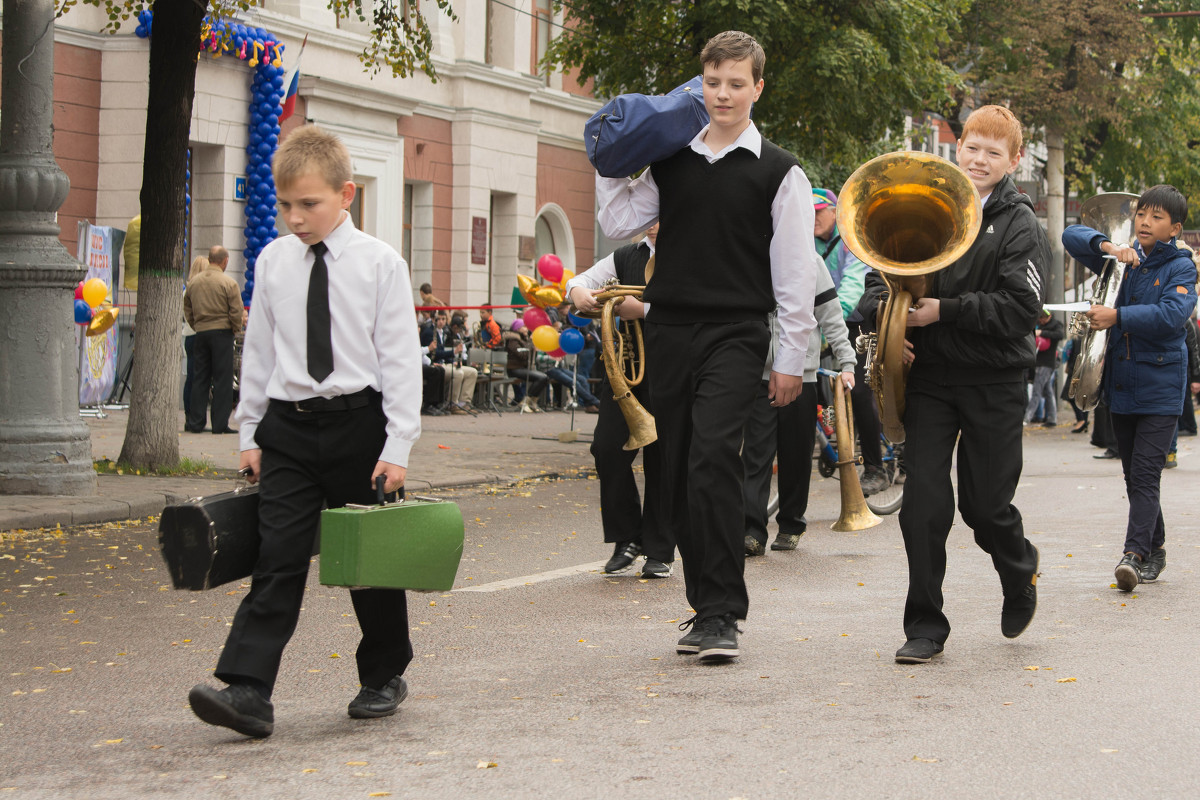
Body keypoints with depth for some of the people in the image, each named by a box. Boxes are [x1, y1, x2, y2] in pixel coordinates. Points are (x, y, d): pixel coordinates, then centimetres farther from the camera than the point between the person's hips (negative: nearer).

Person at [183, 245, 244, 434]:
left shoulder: (193, 282, 7)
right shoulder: (229, 283, -9)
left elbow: (187, 309, 13)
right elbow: (237, 312, -12)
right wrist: (235, 328, 4)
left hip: (200, 333, 5)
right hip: (222, 332, -5)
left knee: (199, 378, 10)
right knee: (222, 379, -1)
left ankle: (195, 422, 10)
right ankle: (220, 423, -2)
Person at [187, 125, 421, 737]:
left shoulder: (379, 263, -5)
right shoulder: (273, 262, 6)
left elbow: (400, 357, -5)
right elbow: (259, 351, 12)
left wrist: (398, 446, -9)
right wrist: (251, 433, 11)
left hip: (359, 422, -2)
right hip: (289, 425, 2)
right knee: (278, 555, -7)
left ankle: (383, 676, 27)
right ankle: (247, 690, -14)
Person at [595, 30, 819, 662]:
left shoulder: (778, 173, 1)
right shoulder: (670, 162, 12)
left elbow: (795, 273, 0)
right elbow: (620, 222, 12)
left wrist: (791, 358, -2)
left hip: (735, 336, -5)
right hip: (669, 331, 5)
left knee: (713, 459, -20)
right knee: (678, 474, 6)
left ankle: (722, 613, -16)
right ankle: (705, 606, 17)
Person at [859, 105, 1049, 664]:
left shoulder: (1020, 226, -4)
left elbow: (1020, 308, -13)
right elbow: (881, 273, 14)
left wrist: (944, 310, -19)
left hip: (995, 382, -2)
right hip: (929, 376, 2)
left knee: (985, 503, 5)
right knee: (924, 502, -5)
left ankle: (1020, 574, 38)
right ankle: (925, 627, 4)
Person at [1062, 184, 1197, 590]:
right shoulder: (1122, 261, 9)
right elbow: (1072, 236, 5)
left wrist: (1117, 316, -27)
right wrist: (1106, 245, -13)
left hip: (1160, 388, -5)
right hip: (1121, 385, 5)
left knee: (1145, 475, -14)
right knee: (1133, 476, 12)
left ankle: (1135, 554, -22)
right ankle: (1155, 551, 24)